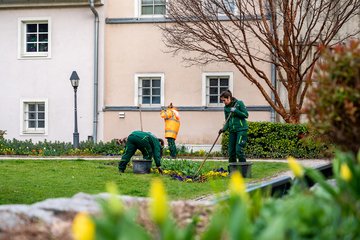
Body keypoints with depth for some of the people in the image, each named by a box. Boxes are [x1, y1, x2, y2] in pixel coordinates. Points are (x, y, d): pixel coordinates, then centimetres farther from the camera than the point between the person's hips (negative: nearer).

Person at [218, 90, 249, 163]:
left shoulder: (239, 103, -5)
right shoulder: (226, 108, 9)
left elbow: (246, 115, -7)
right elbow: (227, 121, 10)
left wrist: (235, 111, -17)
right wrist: (224, 129, -8)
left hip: (241, 129, -6)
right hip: (232, 131, 6)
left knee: (239, 149, -15)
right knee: (231, 151, 5)